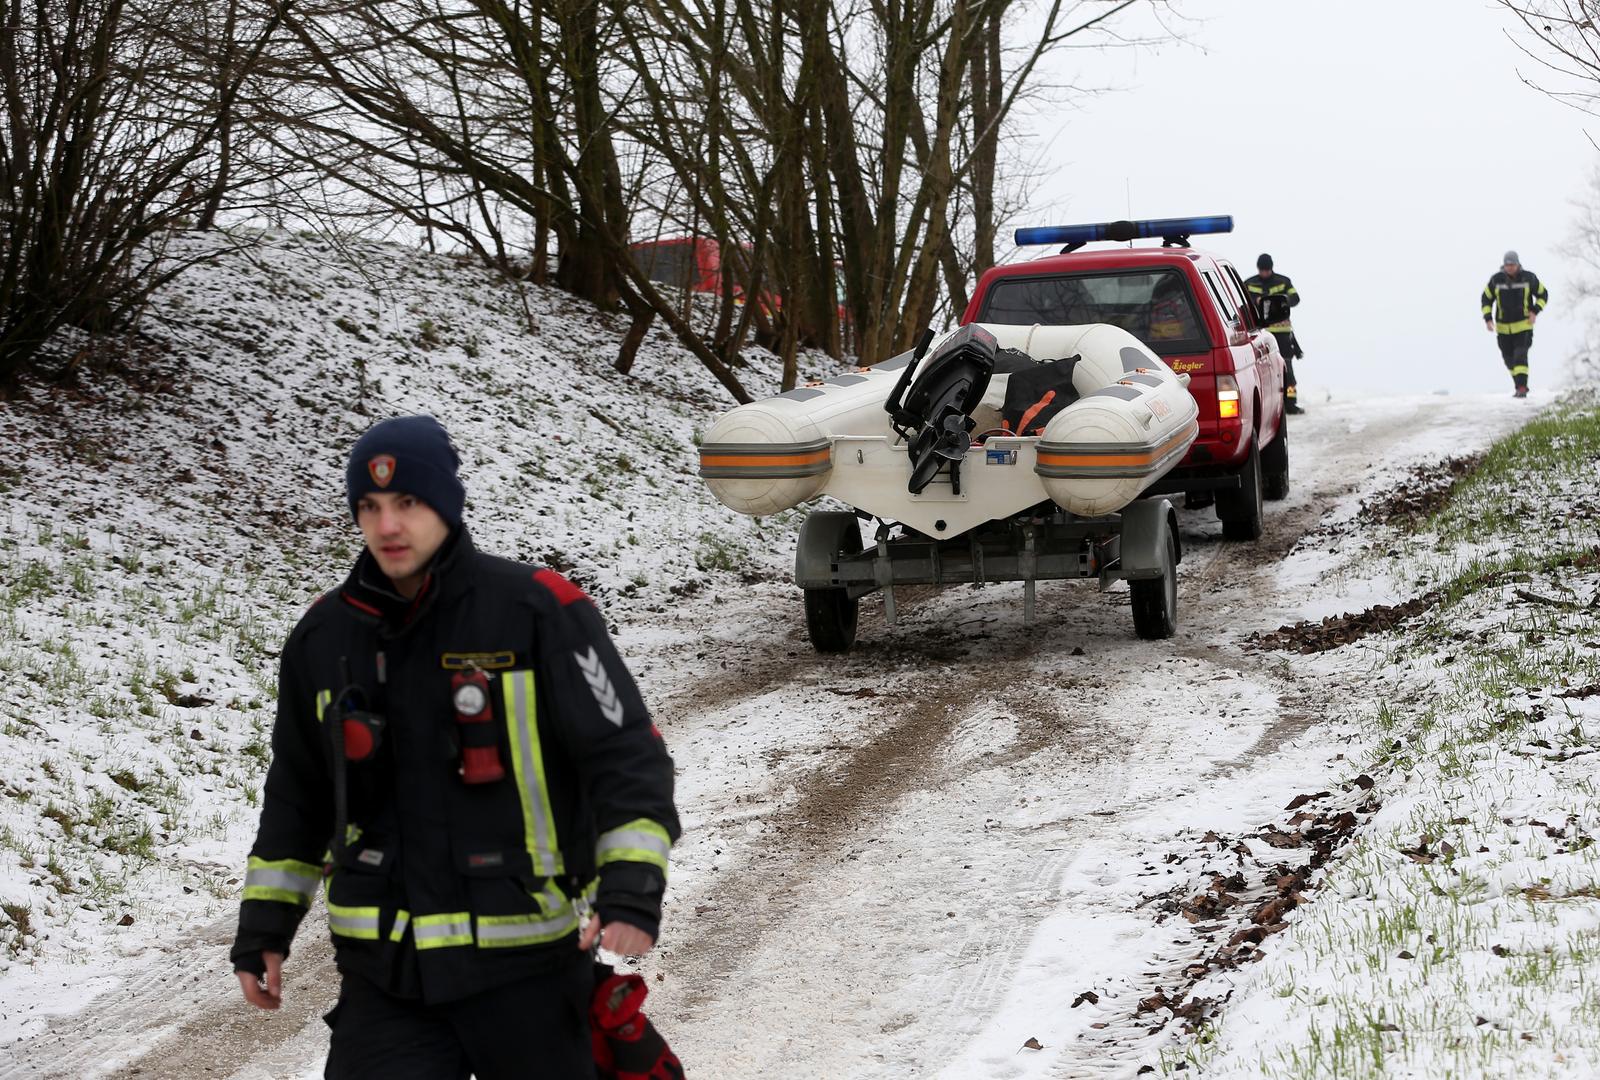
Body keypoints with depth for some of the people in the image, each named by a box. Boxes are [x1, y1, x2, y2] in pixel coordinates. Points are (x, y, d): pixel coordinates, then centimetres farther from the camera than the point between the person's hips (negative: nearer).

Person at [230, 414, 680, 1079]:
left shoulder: (537, 611, -7)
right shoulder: (324, 637, 8)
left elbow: (625, 754, -9)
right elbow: (298, 794, 20)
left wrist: (632, 887, -22)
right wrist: (264, 924, 17)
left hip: (526, 962, -3)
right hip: (382, 972, 3)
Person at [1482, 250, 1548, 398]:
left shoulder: (1528, 278, -7)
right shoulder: (1496, 280, -5)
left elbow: (1543, 295, 6)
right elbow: (1486, 299, 7)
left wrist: (1535, 311, -9)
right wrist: (1488, 319, -5)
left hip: (1523, 325, -3)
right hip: (1503, 327, 3)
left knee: (1520, 355, -18)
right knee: (1509, 358, 10)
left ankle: (1521, 387, -21)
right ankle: (1519, 382, 31)